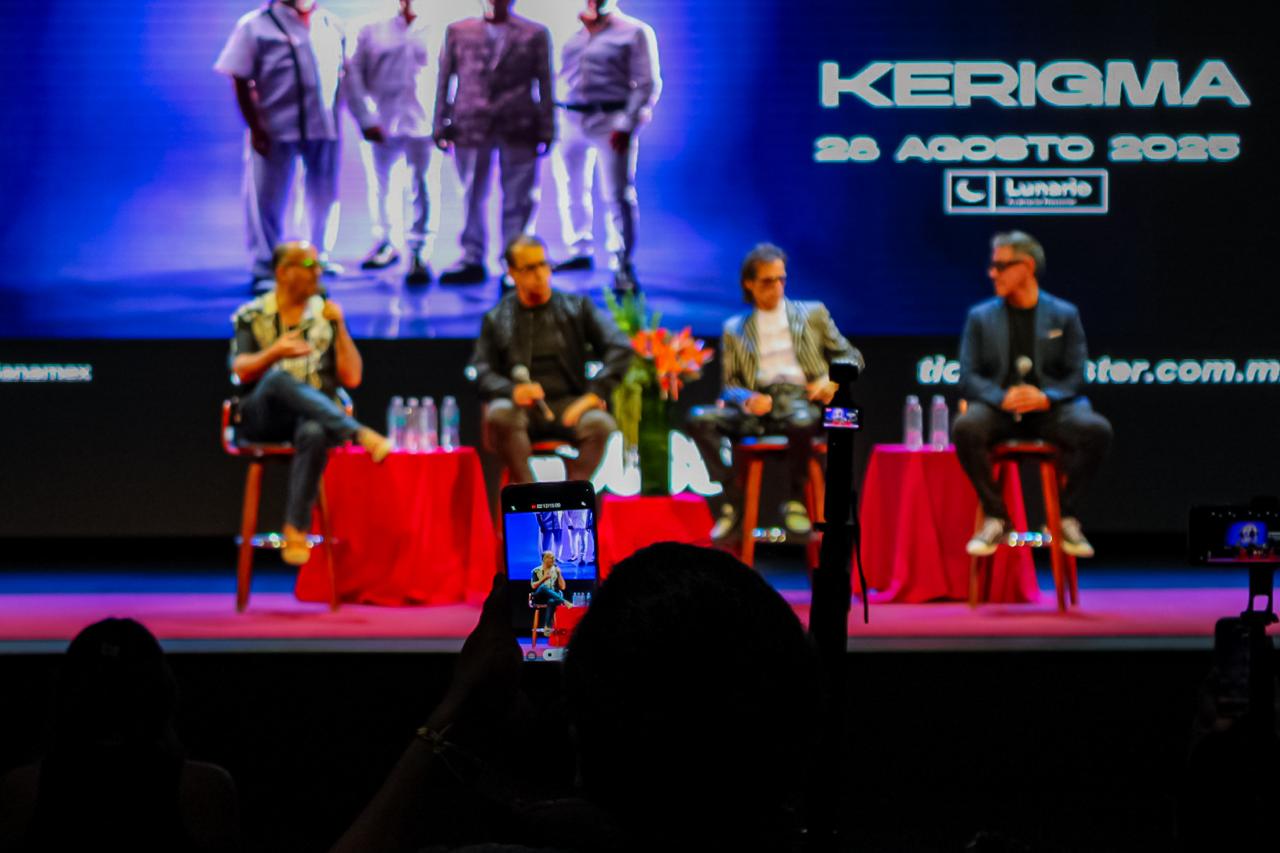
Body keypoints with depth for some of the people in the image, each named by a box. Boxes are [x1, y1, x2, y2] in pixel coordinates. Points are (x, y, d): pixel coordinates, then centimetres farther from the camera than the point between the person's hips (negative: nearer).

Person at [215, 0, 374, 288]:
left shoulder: (333, 26, 10)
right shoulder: (256, 26, -3)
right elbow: (241, 83, -6)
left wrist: (365, 121, 8)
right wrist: (256, 129, -12)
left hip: (325, 128, 4)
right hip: (276, 130, -4)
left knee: (324, 197, 13)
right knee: (268, 201, -1)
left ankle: (320, 257, 31)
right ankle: (265, 270, 8)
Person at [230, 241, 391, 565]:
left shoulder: (326, 314, 16)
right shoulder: (251, 316, 13)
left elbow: (352, 378, 8)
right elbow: (241, 371, -3)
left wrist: (339, 328, -2)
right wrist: (274, 353, -22)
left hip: (316, 414, 1)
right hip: (262, 418, -1)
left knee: (314, 433, -39)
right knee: (279, 379, -37)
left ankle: (296, 530, -38)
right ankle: (361, 435, -41)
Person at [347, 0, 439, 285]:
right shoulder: (371, 32, 9)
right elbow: (354, 75, 4)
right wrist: (367, 119, -5)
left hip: (422, 126, -2)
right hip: (381, 126, 2)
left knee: (420, 192, -8)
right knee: (379, 188, 9)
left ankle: (418, 255, -6)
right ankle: (384, 244, 26)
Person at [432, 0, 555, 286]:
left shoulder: (535, 34, 7)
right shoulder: (457, 32, 11)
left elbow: (545, 84, 5)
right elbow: (445, 80, 11)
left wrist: (546, 131, 0)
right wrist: (441, 125, 5)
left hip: (518, 130, -1)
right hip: (470, 127, 1)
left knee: (517, 201, 1)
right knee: (472, 198, 6)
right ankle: (472, 260, 15)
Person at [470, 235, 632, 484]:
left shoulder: (577, 307, 13)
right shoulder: (496, 319, 14)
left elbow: (619, 348, 4)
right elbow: (481, 372, 4)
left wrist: (595, 394, -11)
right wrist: (512, 391, -18)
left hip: (568, 406, 0)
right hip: (522, 407, 0)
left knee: (599, 423, -33)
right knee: (499, 414, -35)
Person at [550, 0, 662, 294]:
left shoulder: (635, 32, 1)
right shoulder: (573, 31, 17)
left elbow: (648, 84, -5)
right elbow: (558, 75, 20)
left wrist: (627, 125, -15)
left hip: (610, 121, -5)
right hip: (569, 120, 5)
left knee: (618, 195, -8)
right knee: (571, 190, 12)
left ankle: (623, 265, -3)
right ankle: (580, 251, 29)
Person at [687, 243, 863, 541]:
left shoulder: (813, 313, 19)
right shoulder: (735, 330, 20)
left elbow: (850, 357, 19)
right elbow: (730, 385, 14)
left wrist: (832, 382, -3)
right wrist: (748, 400, -10)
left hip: (801, 398, -2)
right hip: (759, 405, 2)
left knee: (801, 422, -41)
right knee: (699, 419, -26)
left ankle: (794, 502, -18)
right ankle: (732, 498, -20)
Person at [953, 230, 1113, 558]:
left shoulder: (1064, 315, 11)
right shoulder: (981, 317, 12)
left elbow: (1076, 375, 5)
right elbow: (968, 377, 4)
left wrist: (1046, 398, -17)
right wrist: (1002, 398, -17)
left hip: (1049, 408, 0)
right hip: (997, 408, 0)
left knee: (1097, 431, -31)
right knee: (965, 428, -35)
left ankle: (1065, 516, -15)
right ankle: (995, 517, -20)